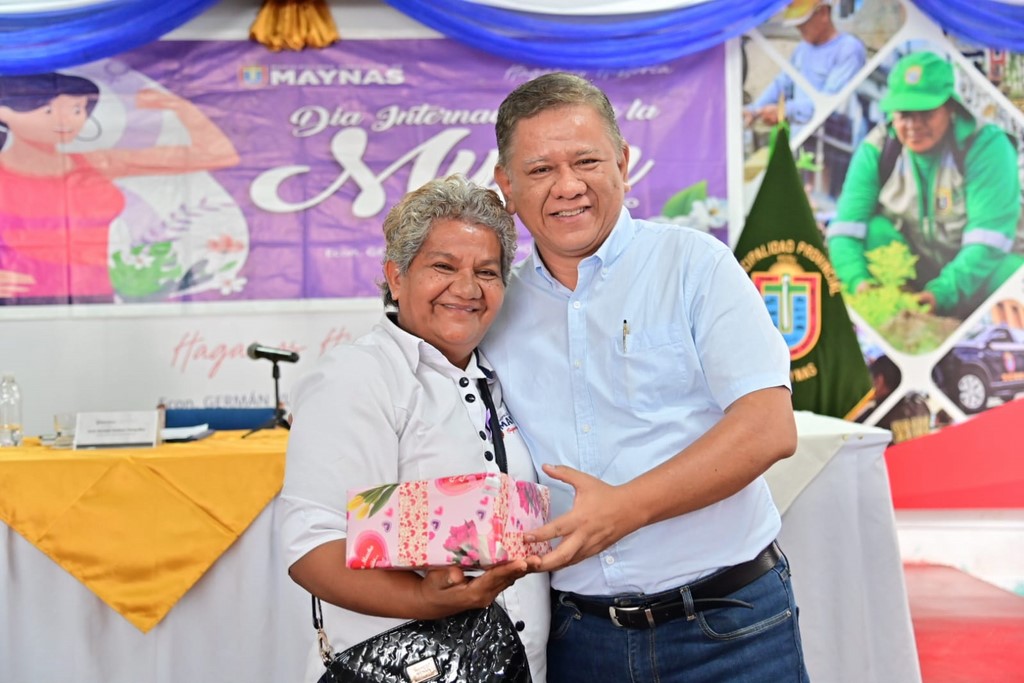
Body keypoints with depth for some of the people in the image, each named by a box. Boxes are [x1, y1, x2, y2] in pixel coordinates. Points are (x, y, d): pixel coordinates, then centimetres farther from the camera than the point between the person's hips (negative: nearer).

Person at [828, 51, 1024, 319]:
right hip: (913, 271, 2)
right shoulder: (877, 149, -10)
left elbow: (986, 241, -27)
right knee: (872, 229, -25)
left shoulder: (987, 145, -19)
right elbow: (846, 228, -18)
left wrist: (941, 293, -41)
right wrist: (858, 281, -38)